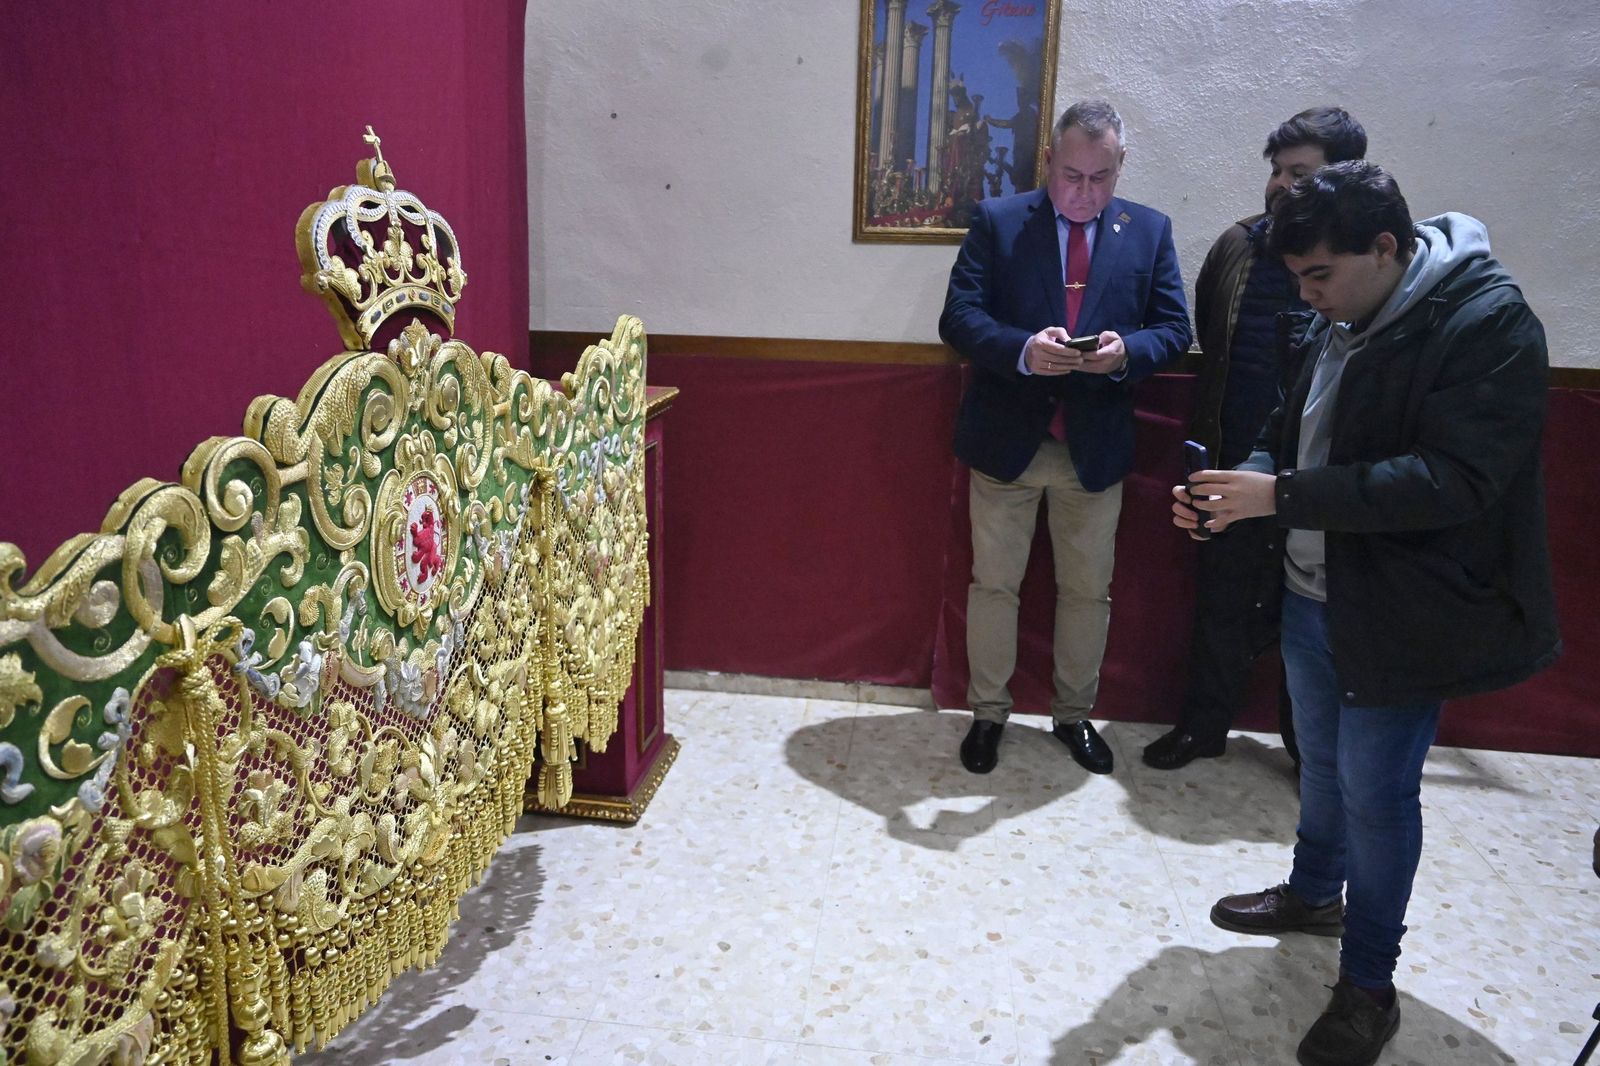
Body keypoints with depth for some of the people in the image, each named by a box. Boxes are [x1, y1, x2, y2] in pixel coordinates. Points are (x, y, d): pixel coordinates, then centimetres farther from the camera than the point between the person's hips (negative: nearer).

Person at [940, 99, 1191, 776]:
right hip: (1006, 440, -2)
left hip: (1097, 446, 2)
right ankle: (988, 713, 26)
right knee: (993, 584, 9)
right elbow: (958, 317, -9)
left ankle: (1074, 714, 31)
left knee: (1088, 591, 13)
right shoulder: (996, 221, -2)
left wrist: (1126, 351, -20)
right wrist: (1023, 350, -28)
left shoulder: (1150, 231, 5)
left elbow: (1173, 329, 3)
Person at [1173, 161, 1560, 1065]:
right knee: (1323, 761, 22)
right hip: (1314, 593, 7)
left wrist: (1281, 496, -29)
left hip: (1402, 616, -7)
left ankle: (1370, 984, 25)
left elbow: (1452, 481, -27)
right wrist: (1239, 485, -8)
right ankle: (1315, 893, 46)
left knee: (1376, 791, 5)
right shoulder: (1340, 320, 4)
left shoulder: (1491, 326, -19)